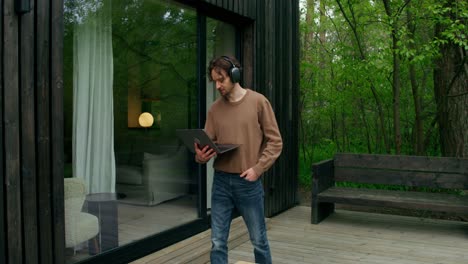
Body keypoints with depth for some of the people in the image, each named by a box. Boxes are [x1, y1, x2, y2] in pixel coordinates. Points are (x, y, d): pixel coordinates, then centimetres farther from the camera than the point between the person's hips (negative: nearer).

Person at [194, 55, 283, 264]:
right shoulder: (214, 109, 6)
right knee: (217, 243, 6)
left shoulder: (258, 102, -3)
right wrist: (201, 156, -14)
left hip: (249, 182, -3)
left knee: (258, 240, 11)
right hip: (221, 181, 3)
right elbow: (207, 144, 8)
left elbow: (275, 141, -3)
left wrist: (258, 169, -11)